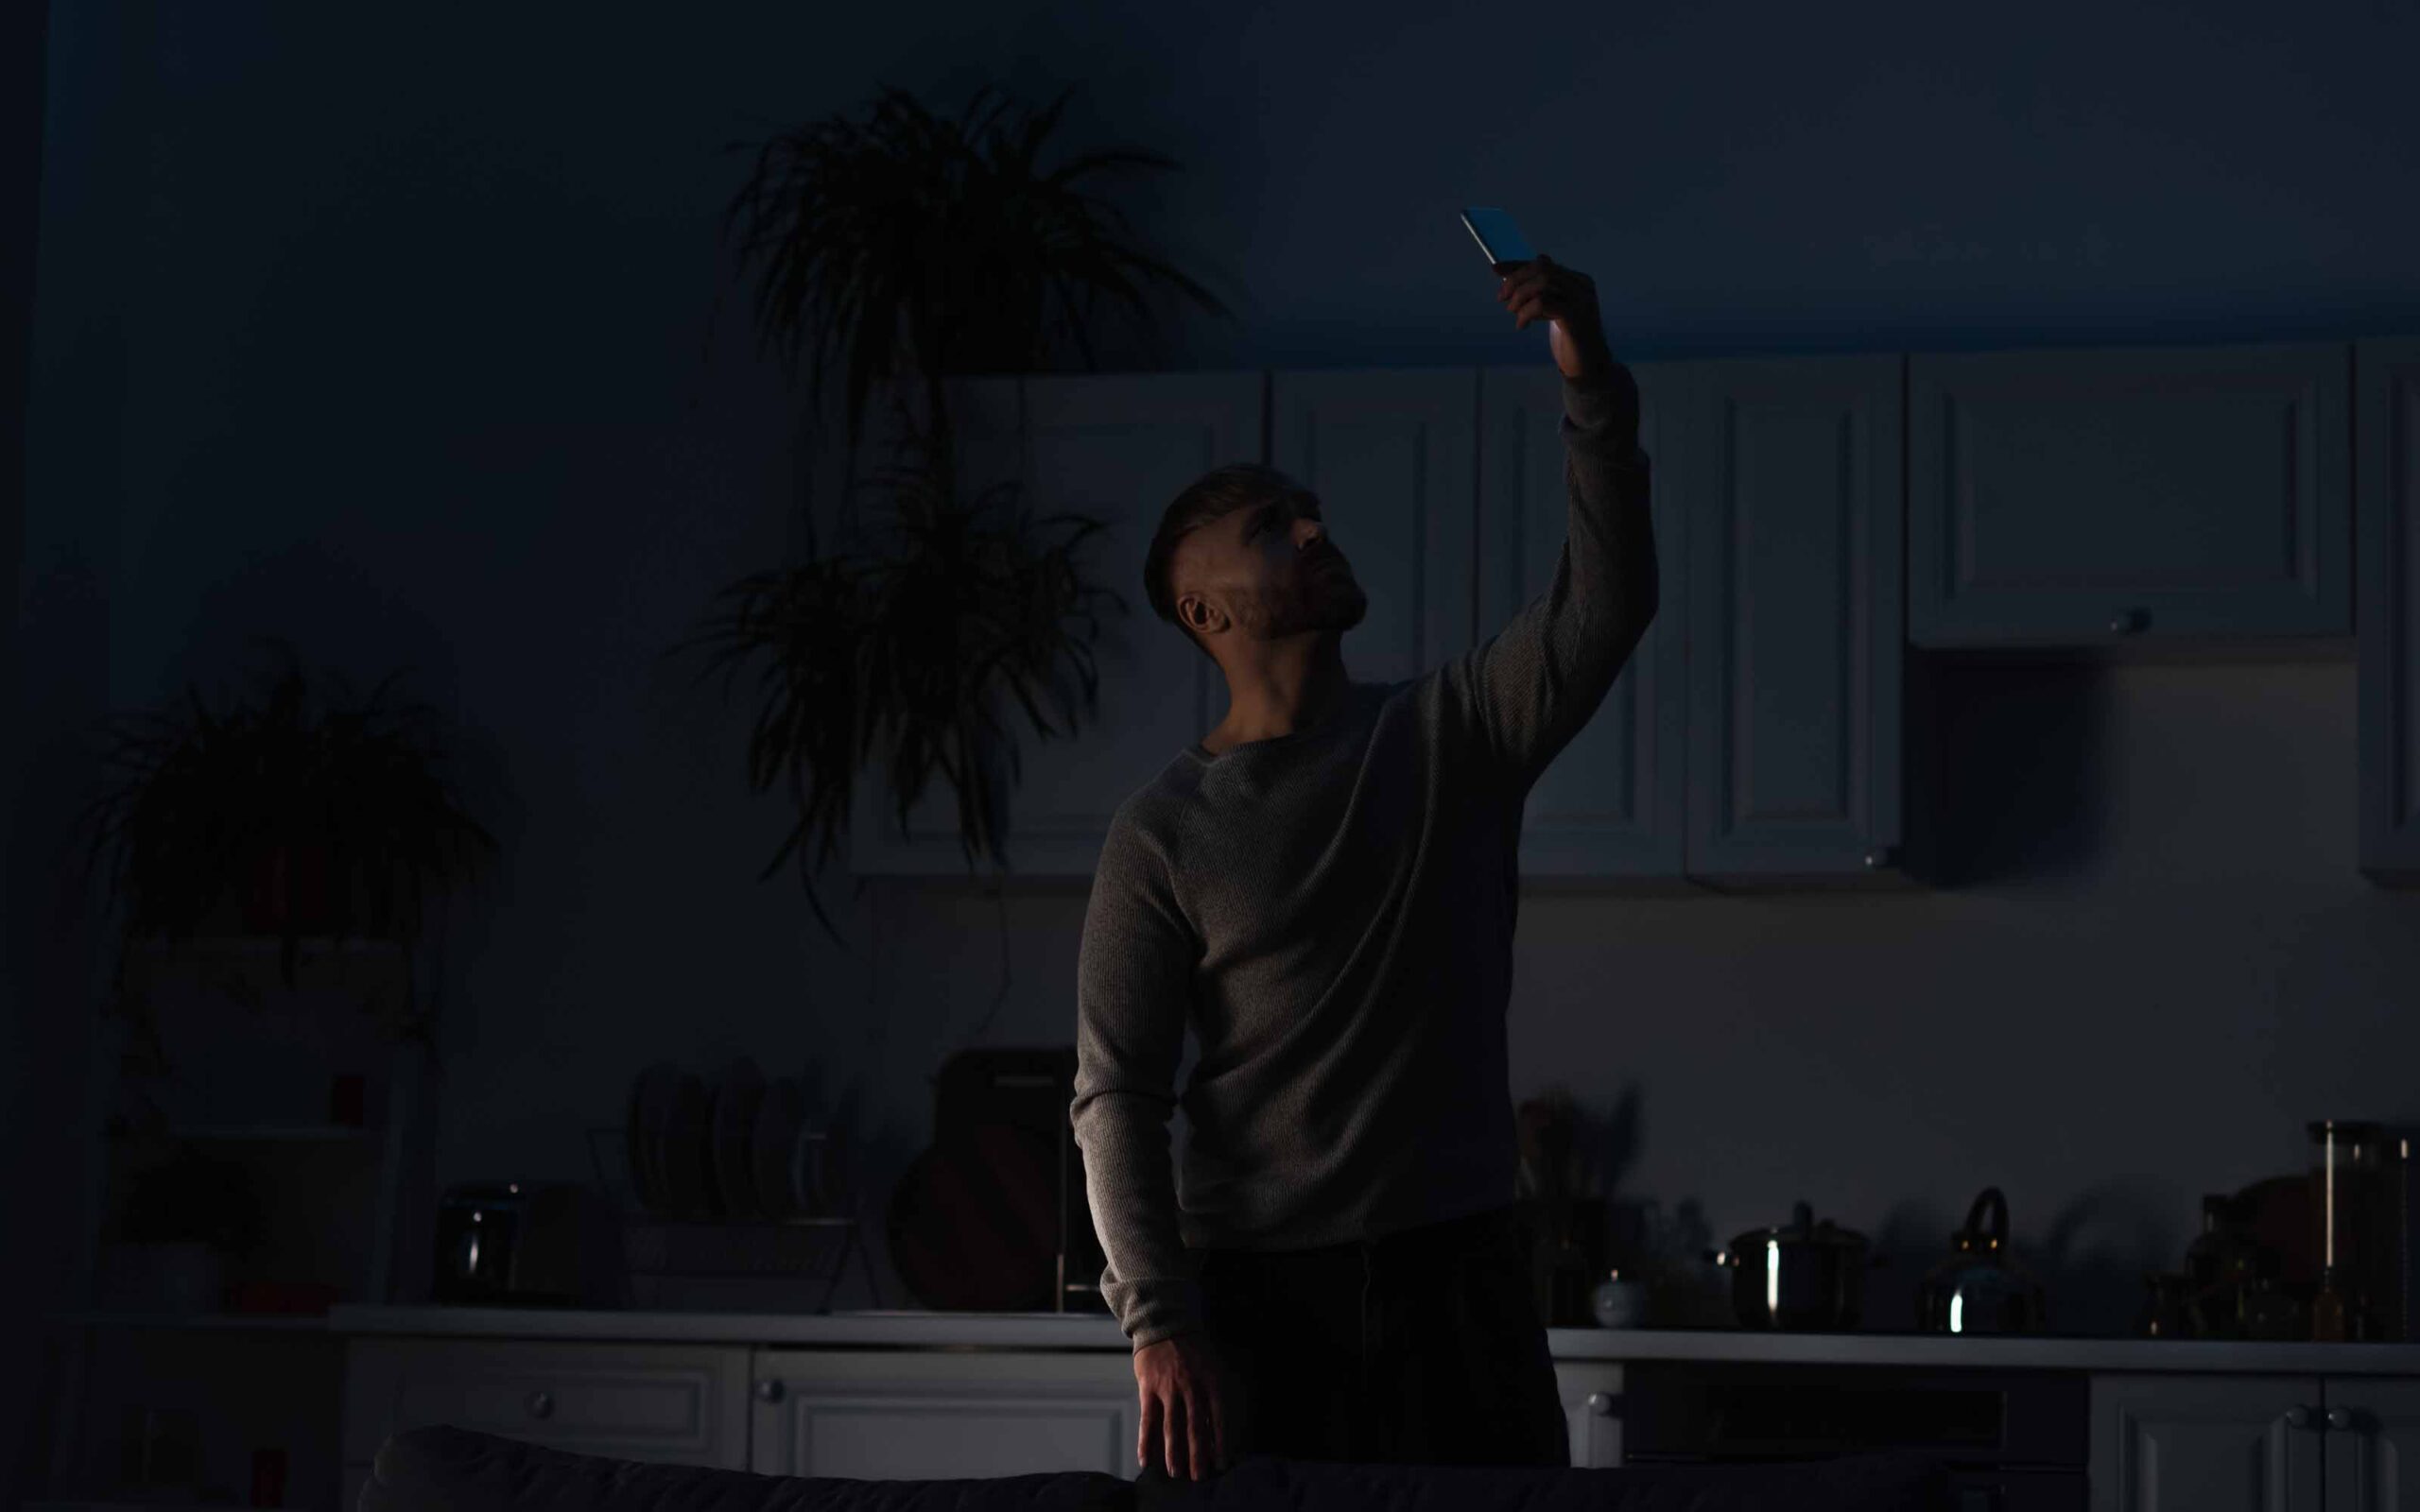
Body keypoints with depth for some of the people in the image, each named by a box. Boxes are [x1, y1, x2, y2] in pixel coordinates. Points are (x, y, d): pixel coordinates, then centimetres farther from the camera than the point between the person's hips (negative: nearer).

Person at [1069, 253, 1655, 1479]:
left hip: (1458, 1277, 2)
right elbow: (1115, 1097, -3)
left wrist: (1593, 389, -19)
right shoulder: (1164, 831, 1)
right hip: (1254, 1287, -1)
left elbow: (1604, 605, -8)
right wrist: (1156, 1322, -14)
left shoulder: (1448, 737, 7)